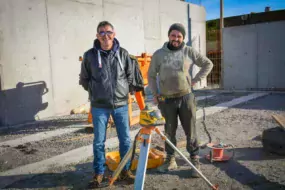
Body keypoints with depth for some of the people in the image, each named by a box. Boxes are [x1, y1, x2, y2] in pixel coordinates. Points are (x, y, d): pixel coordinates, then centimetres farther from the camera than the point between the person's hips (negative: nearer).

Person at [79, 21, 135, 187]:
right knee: (99, 141, 8)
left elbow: (130, 75, 11)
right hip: (99, 106, -1)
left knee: (126, 139, 9)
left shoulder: (123, 53, 0)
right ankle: (99, 172, 25)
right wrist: (96, 93, 4)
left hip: (121, 104, 2)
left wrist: (124, 91, 7)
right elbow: (84, 79, 7)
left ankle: (126, 170, 27)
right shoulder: (90, 55, -4)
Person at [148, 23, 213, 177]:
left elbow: (208, 64, 10)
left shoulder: (189, 52, 1)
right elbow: (151, 75, 11)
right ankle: (170, 160, 25)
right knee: (169, 132, 11)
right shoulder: (158, 54, 3)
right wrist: (155, 94, 4)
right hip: (166, 100, 1)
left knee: (190, 131, 5)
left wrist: (196, 80, 1)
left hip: (186, 98, -1)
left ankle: (195, 160, 18)